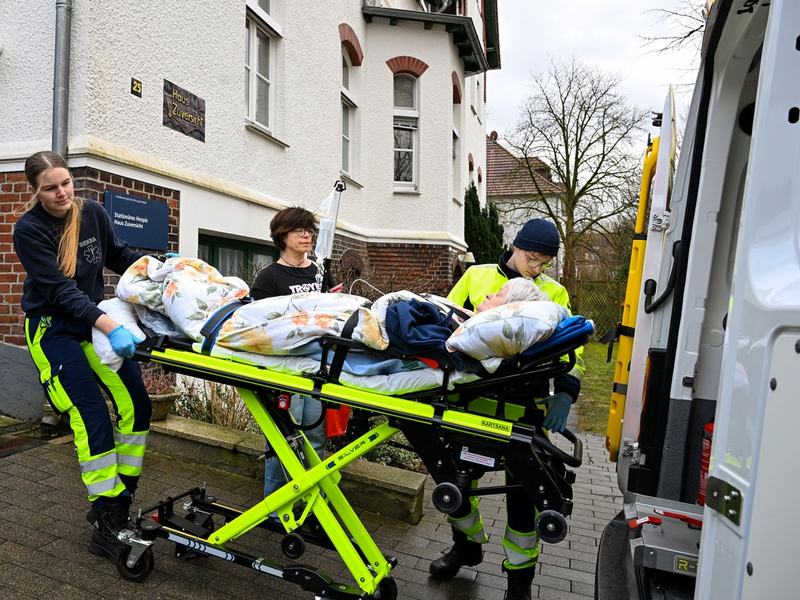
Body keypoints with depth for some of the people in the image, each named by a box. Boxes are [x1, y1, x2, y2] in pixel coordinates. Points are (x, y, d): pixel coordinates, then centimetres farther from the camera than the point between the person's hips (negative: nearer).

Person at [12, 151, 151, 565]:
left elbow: (119, 256, 13)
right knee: (92, 417, -13)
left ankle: (121, 498, 13)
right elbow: (61, 289, -25)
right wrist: (109, 326, -38)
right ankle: (106, 524, 1)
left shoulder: (93, 213, -2)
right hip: (53, 328, -5)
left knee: (135, 404, -5)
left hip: (96, 319, 5)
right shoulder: (28, 230, -15)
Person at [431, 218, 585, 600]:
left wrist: (564, 393, -14)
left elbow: (570, 348, 2)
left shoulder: (553, 293, 6)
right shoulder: (477, 276, 7)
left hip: (524, 404, -1)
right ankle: (467, 545, 39)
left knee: (522, 488, 5)